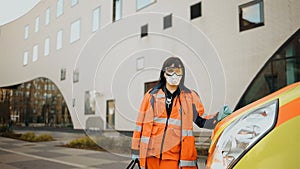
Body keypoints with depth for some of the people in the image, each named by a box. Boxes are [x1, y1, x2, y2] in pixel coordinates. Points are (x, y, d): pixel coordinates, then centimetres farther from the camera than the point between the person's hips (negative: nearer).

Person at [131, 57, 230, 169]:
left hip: (177, 156, -1)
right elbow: (141, 124, 8)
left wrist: (219, 117, -6)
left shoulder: (190, 96, 8)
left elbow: (201, 121, 12)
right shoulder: (152, 95, 6)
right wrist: (136, 151, 7)